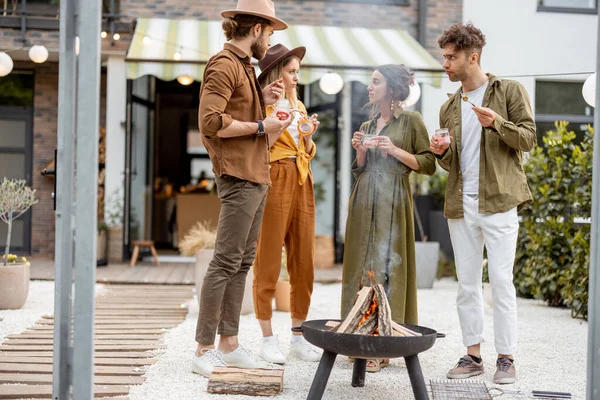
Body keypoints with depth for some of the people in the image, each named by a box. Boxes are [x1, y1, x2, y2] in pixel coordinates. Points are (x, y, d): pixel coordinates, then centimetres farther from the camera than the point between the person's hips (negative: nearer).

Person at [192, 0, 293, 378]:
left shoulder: (245, 67, 21)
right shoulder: (224, 65, -10)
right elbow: (211, 122, -20)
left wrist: (262, 101, 11)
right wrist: (260, 126, -14)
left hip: (257, 176, 10)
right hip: (238, 176, -10)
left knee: (242, 263, 10)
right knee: (226, 262, -9)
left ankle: (229, 344, 15)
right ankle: (204, 350, -5)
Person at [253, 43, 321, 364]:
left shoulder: (299, 106, 20)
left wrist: (309, 136, 5)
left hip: (302, 184, 7)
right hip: (274, 182, -7)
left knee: (304, 263, 6)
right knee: (268, 263, -3)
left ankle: (299, 338, 14)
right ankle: (268, 339, 4)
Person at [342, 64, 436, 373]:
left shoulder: (411, 121, 1)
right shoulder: (367, 126, 18)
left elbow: (429, 164, -3)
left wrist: (396, 151, -13)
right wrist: (359, 151, 2)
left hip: (392, 203, -6)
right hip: (364, 203, 6)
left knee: (387, 264, -8)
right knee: (361, 264, 3)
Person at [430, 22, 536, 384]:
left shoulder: (510, 92, 2)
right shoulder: (449, 107, 16)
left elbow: (529, 138, -4)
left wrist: (497, 123, -20)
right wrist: (442, 152, -4)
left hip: (498, 202, -5)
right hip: (461, 205, 5)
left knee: (501, 280, -6)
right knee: (467, 283, 6)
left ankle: (506, 358, 2)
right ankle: (473, 355, 14)